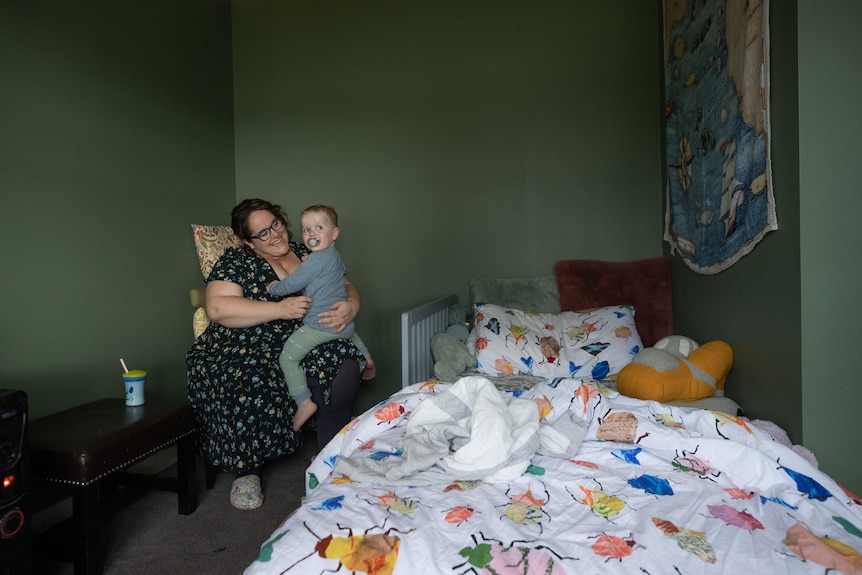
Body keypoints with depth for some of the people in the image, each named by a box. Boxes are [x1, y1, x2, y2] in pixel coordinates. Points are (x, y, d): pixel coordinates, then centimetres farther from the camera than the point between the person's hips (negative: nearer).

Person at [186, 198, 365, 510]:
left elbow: (348, 287, 11)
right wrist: (281, 309, -22)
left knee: (344, 365, -24)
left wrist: (350, 306, -15)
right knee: (251, 387, -33)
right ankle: (245, 471, -5)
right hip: (246, 351, -2)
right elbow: (218, 308, -15)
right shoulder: (236, 261, 1)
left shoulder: (308, 254, 11)